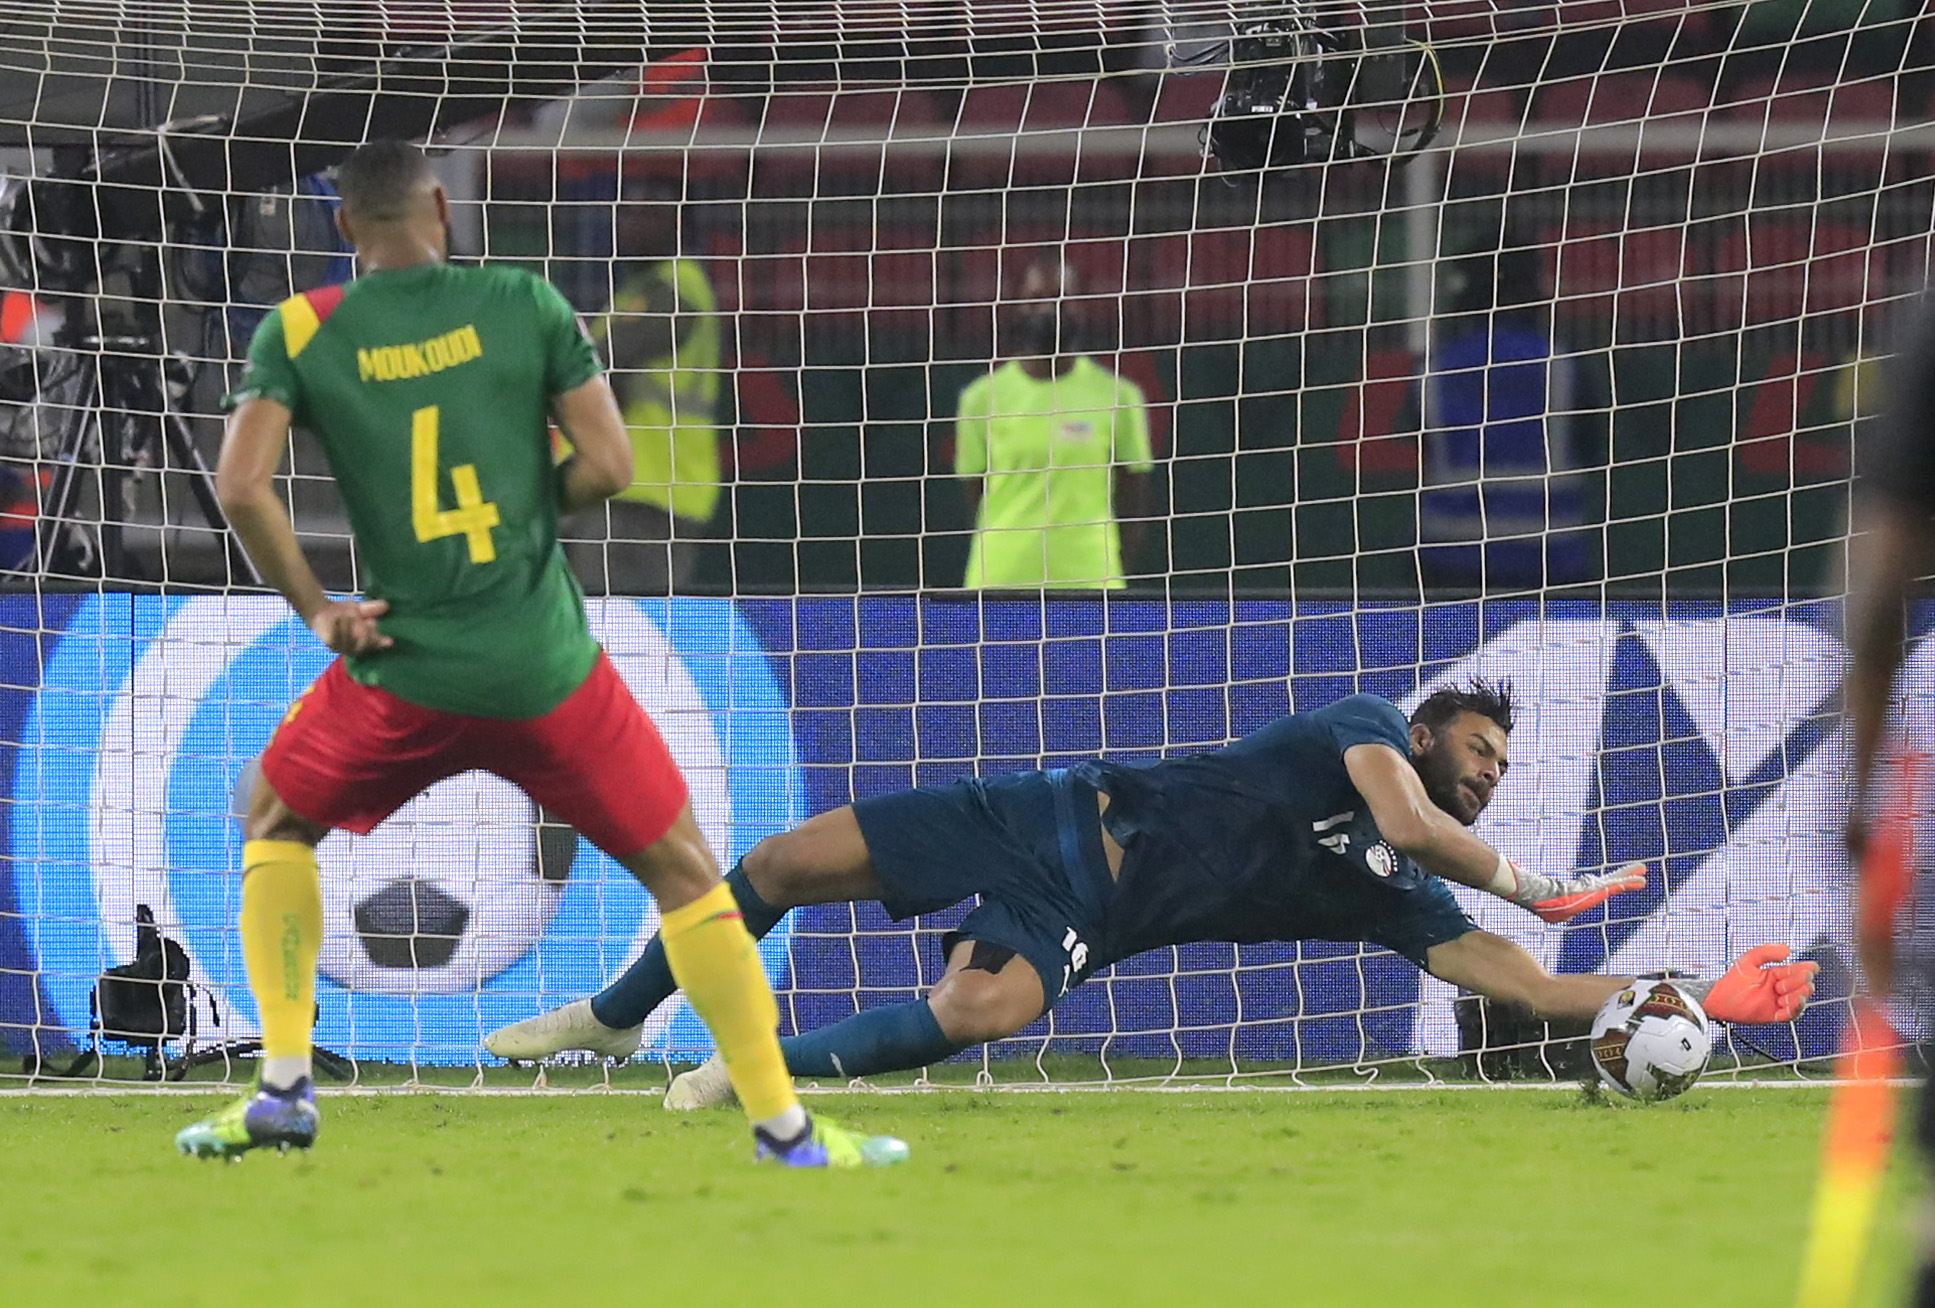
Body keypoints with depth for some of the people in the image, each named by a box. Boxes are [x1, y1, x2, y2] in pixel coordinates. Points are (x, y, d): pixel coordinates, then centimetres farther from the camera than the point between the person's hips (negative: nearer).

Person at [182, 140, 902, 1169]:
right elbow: (608, 465, -5)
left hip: (404, 669, 0)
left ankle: (284, 1087, 15)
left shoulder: (298, 333, -1)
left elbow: (240, 485, -12)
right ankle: (781, 1125, 10)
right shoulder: (526, 303, -1)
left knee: (276, 824, 26)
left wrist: (314, 609, -2)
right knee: (682, 868, 13)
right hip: (546, 670, 0)